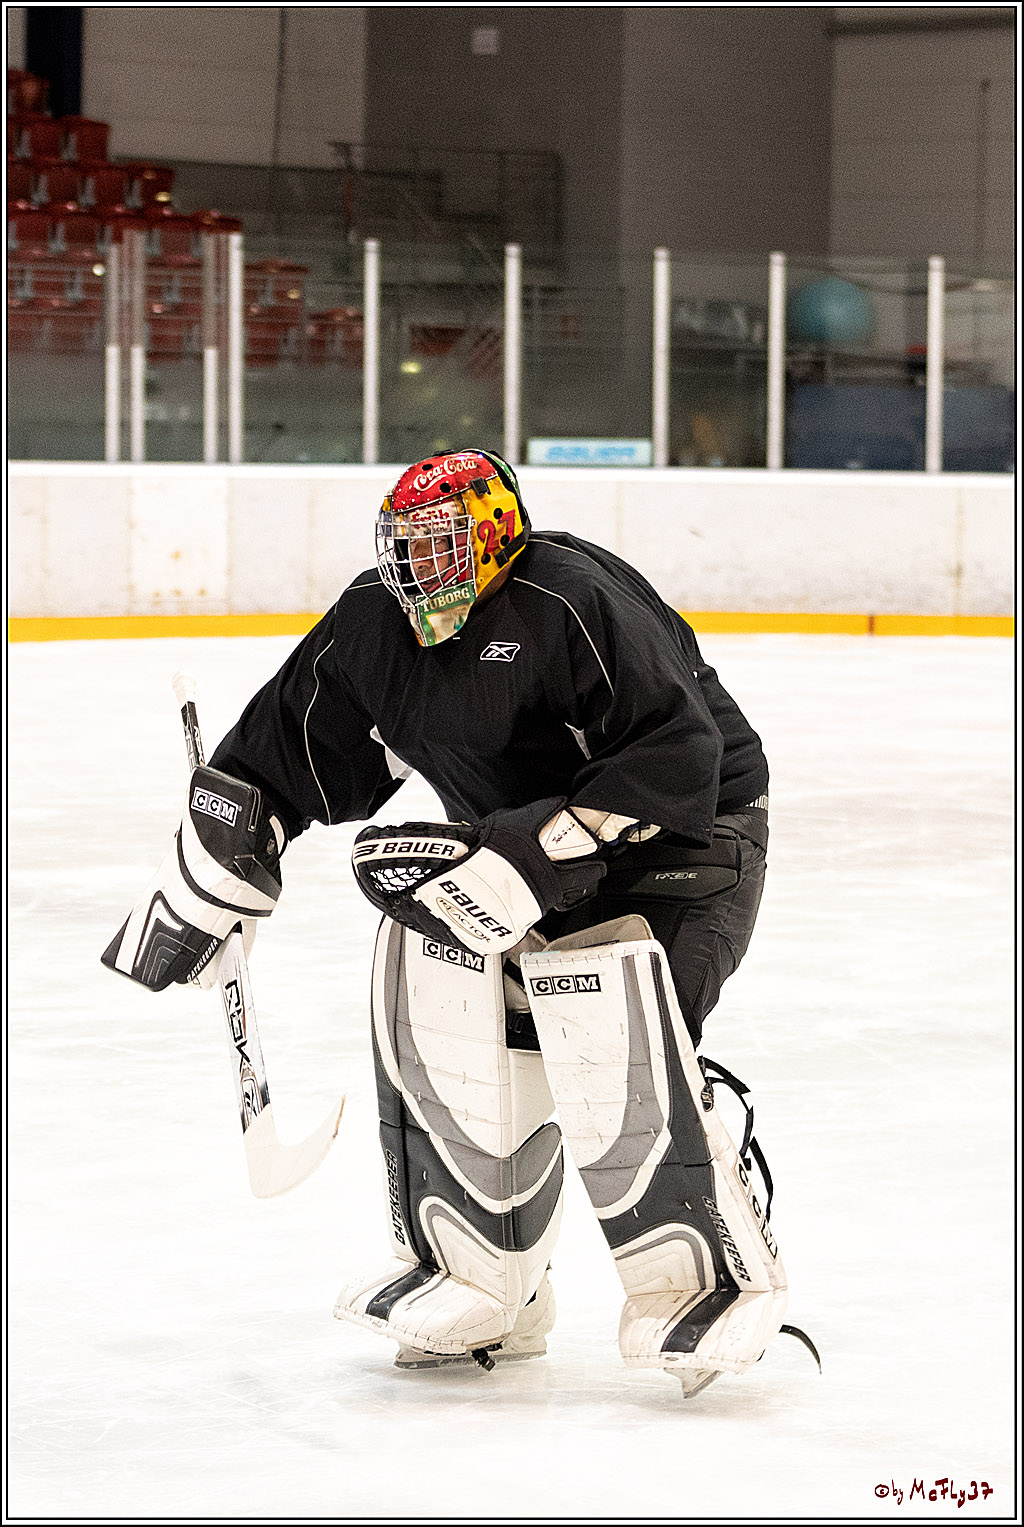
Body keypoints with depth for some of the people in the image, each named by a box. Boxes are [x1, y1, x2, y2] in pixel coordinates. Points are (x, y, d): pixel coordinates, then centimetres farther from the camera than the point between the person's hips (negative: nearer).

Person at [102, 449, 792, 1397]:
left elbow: (677, 753, -32)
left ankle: (712, 1282, -14)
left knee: (612, 1033, -27)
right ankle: (484, 1285, 3)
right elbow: (282, 758, 8)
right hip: (523, 841, 8)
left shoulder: (571, 603, -27)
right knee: (438, 985, -8)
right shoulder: (373, 627, -2)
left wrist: (549, 855, -36)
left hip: (687, 834, -8)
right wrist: (197, 891, 6)